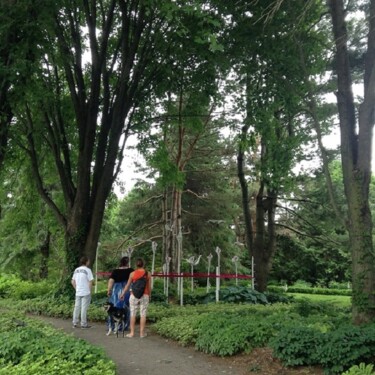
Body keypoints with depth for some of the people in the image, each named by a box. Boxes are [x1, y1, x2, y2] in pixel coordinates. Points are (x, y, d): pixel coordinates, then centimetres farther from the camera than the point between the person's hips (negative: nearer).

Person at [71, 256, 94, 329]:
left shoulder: (76, 270, 9)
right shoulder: (87, 270, -11)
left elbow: (73, 282, 12)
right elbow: (90, 282, -13)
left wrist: (77, 289, 16)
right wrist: (90, 291, -3)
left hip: (78, 293, 6)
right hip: (86, 293, -6)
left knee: (77, 307, 12)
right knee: (84, 308, -2)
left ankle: (75, 323, 17)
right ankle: (83, 324, 2)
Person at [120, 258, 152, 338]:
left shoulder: (132, 274, -3)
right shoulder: (148, 274, -2)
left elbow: (127, 285, 4)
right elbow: (149, 287, 1)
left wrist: (123, 294, 16)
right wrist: (149, 295, 16)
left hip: (134, 295, 0)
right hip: (144, 296, 0)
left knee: (133, 314, 7)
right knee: (143, 314, 5)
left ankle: (132, 333, 11)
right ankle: (142, 333, 9)